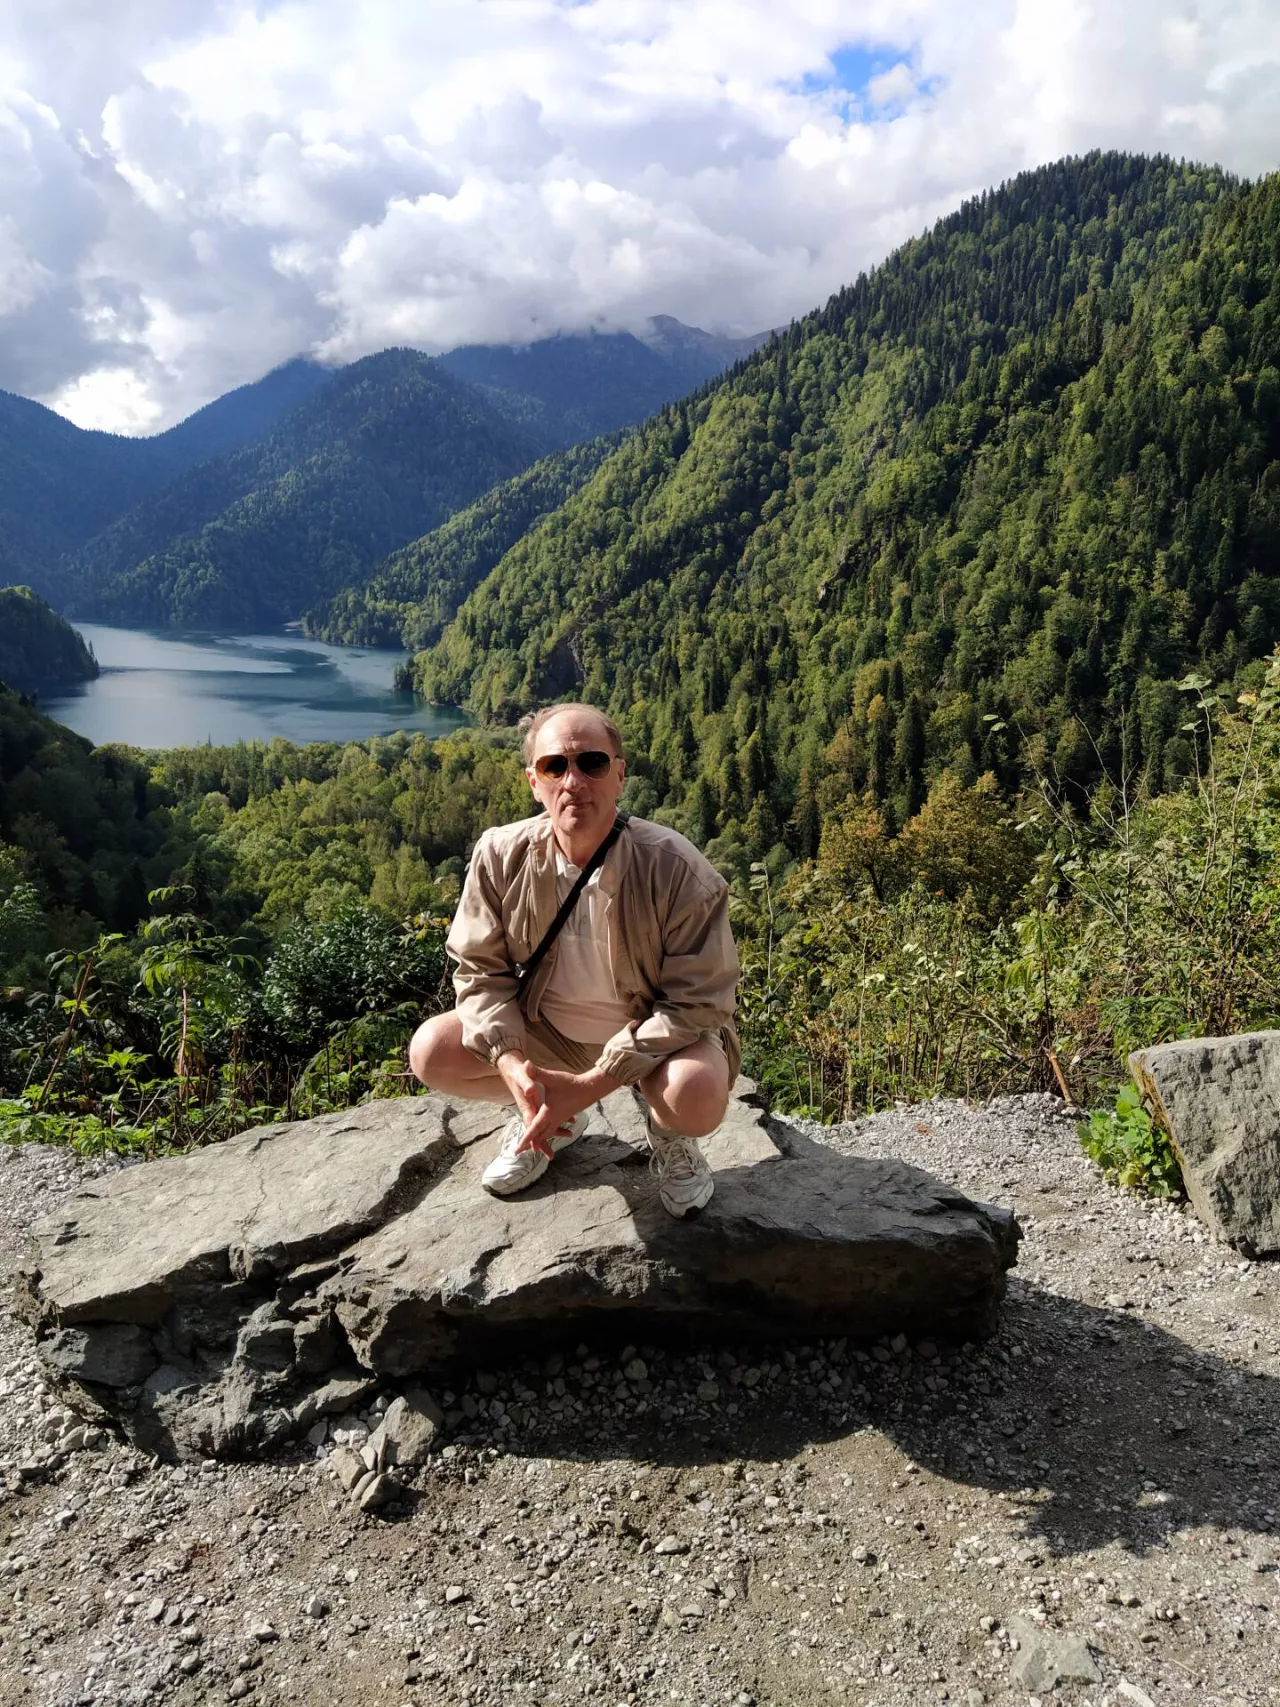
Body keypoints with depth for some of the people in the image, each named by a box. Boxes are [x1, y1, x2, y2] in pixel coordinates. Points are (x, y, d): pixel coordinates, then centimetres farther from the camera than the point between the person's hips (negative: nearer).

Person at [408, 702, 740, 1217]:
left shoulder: (677, 870, -26)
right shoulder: (500, 856, -16)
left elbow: (697, 1001, -22)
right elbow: (481, 969, -6)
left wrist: (592, 1083, -29)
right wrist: (511, 1063, -24)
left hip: (654, 1034, -3)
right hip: (546, 1033, 4)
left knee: (697, 1099, -35)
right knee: (431, 1051, -16)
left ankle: (667, 1133, 6)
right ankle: (546, 1119, 13)